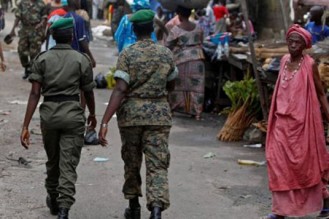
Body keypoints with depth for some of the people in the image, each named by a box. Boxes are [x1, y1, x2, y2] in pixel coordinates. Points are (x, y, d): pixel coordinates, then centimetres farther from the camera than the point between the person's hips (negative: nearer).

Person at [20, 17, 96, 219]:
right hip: (73, 115, -3)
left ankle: (53, 201, 41)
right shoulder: (82, 60, -2)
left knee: (52, 161, 22)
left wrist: (26, 126, -6)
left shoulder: (42, 59, 1)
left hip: (48, 114, 3)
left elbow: (35, 93, -5)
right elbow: (88, 93, 5)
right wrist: (93, 114, 25)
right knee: (68, 164, -2)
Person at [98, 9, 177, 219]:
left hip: (131, 114, -1)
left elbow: (120, 90, -16)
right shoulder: (166, 53, 2)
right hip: (159, 114, 1)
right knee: (158, 164, -3)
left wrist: (105, 122, -19)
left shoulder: (127, 54, -7)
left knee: (132, 162, 17)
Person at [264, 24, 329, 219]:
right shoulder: (285, 61, 7)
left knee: (307, 162, 2)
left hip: (302, 121, -5)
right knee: (279, 162, 1)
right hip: (283, 120, 5)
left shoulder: (310, 65, -8)